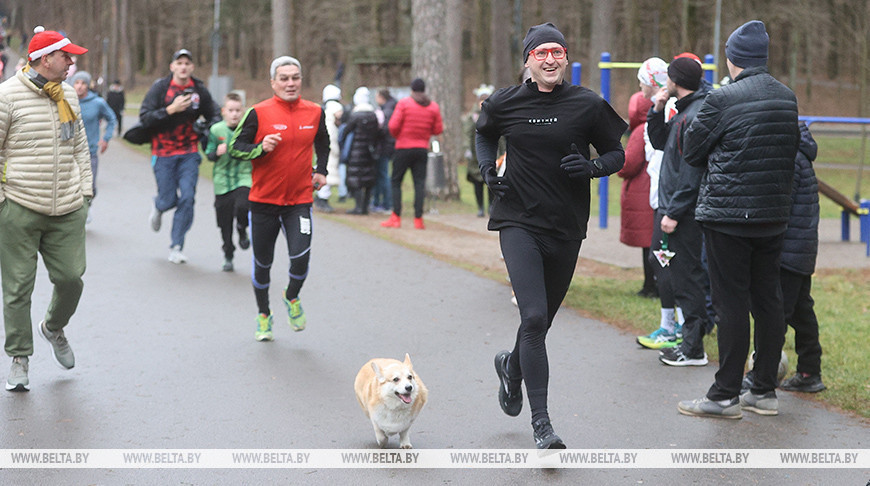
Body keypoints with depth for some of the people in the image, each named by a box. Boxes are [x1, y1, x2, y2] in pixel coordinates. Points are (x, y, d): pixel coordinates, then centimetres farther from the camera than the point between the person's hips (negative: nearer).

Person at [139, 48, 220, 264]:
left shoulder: (200, 91, 2)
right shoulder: (160, 88, -6)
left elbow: (214, 116, 17)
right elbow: (144, 118, -13)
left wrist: (206, 131, -3)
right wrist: (171, 109, -21)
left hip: (189, 154, 2)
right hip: (163, 154, -2)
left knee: (187, 199, -8)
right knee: (169, 200, 0)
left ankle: (176, 247, 3)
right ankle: (158, 206, 40)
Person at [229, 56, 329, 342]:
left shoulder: (314, 112, 2)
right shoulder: (259, 113, -8)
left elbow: (322, 143, 22)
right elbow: (235, 148, -5)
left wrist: (321, 171, 9)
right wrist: (261, 148, -21)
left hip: (300, 200, 1)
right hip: (264, 200, -1)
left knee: (300, 257, -14)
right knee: (262, 263, 10)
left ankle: (292, 298, 20)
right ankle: (263, 315, 33)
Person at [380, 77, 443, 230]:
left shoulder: (404, 103, -7)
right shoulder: (433, 106, 3)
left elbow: (393, 126, -11)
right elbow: (438, 130, 5)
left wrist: (397, 136, 9)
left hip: (404, 148, -3)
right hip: (422, 149, 3)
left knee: (395, 181, 6)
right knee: (420, 183, 3)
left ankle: (396, 217, 0)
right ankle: (418, 219, -2)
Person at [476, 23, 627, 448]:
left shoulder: (588, 105, -2)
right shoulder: (505, 103, 0)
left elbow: (617, 154, 8)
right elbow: (485, 134, 22)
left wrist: (592, 167, -13)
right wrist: (488, 168, 4)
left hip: (567, 228, 2)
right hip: (519, 223, -2)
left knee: (542, 321, 15)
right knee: (533, 317, -17)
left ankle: (512, 366, 50)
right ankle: (541, 422, -14)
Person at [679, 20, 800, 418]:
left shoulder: (723, 99, -13)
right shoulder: (787, 98, 7)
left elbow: (691, 151, -3)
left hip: (728, 214, -6)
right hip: (774, 215, 6)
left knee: (732, 303, -3)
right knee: (768, 300, 11)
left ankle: (725, 396, 1)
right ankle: (764, 391, 17)